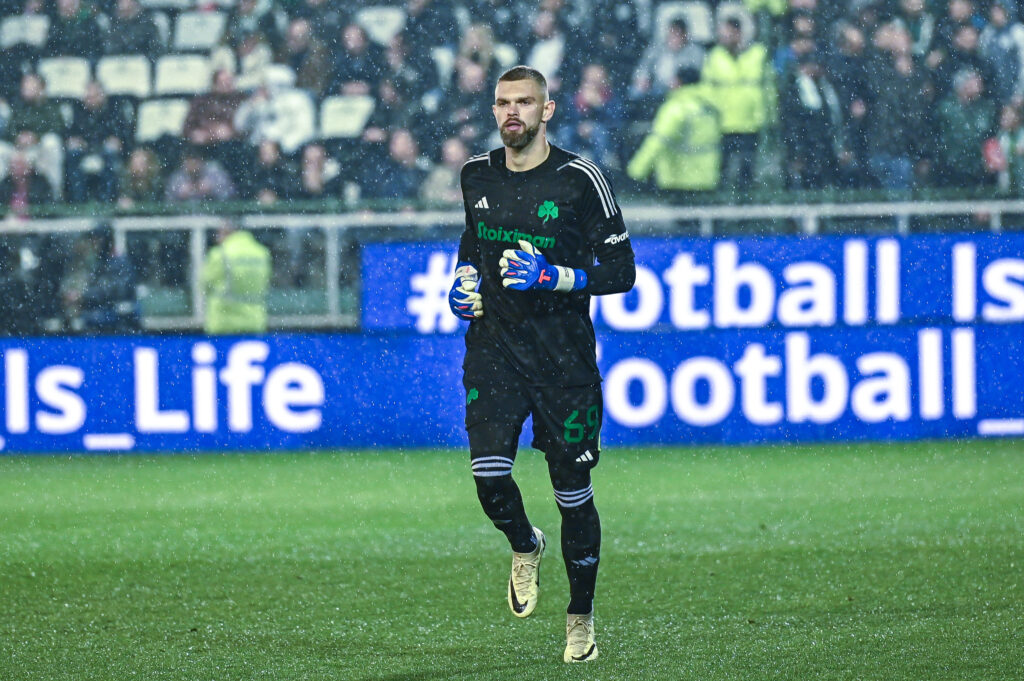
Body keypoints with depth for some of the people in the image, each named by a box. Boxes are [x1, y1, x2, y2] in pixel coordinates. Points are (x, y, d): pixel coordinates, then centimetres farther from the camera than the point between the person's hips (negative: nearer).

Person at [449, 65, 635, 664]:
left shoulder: (579, 180, -8)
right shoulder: (478, 176, 6)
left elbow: (621, 273, -6)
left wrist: (553, 277, -19)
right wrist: (464, 278, 7)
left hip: (563, 355, -3)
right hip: (493, 346, 3)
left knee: (573, 492, 2)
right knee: (489, 473, -15)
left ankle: (581, 619, 20)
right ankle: (525, 546, 19)